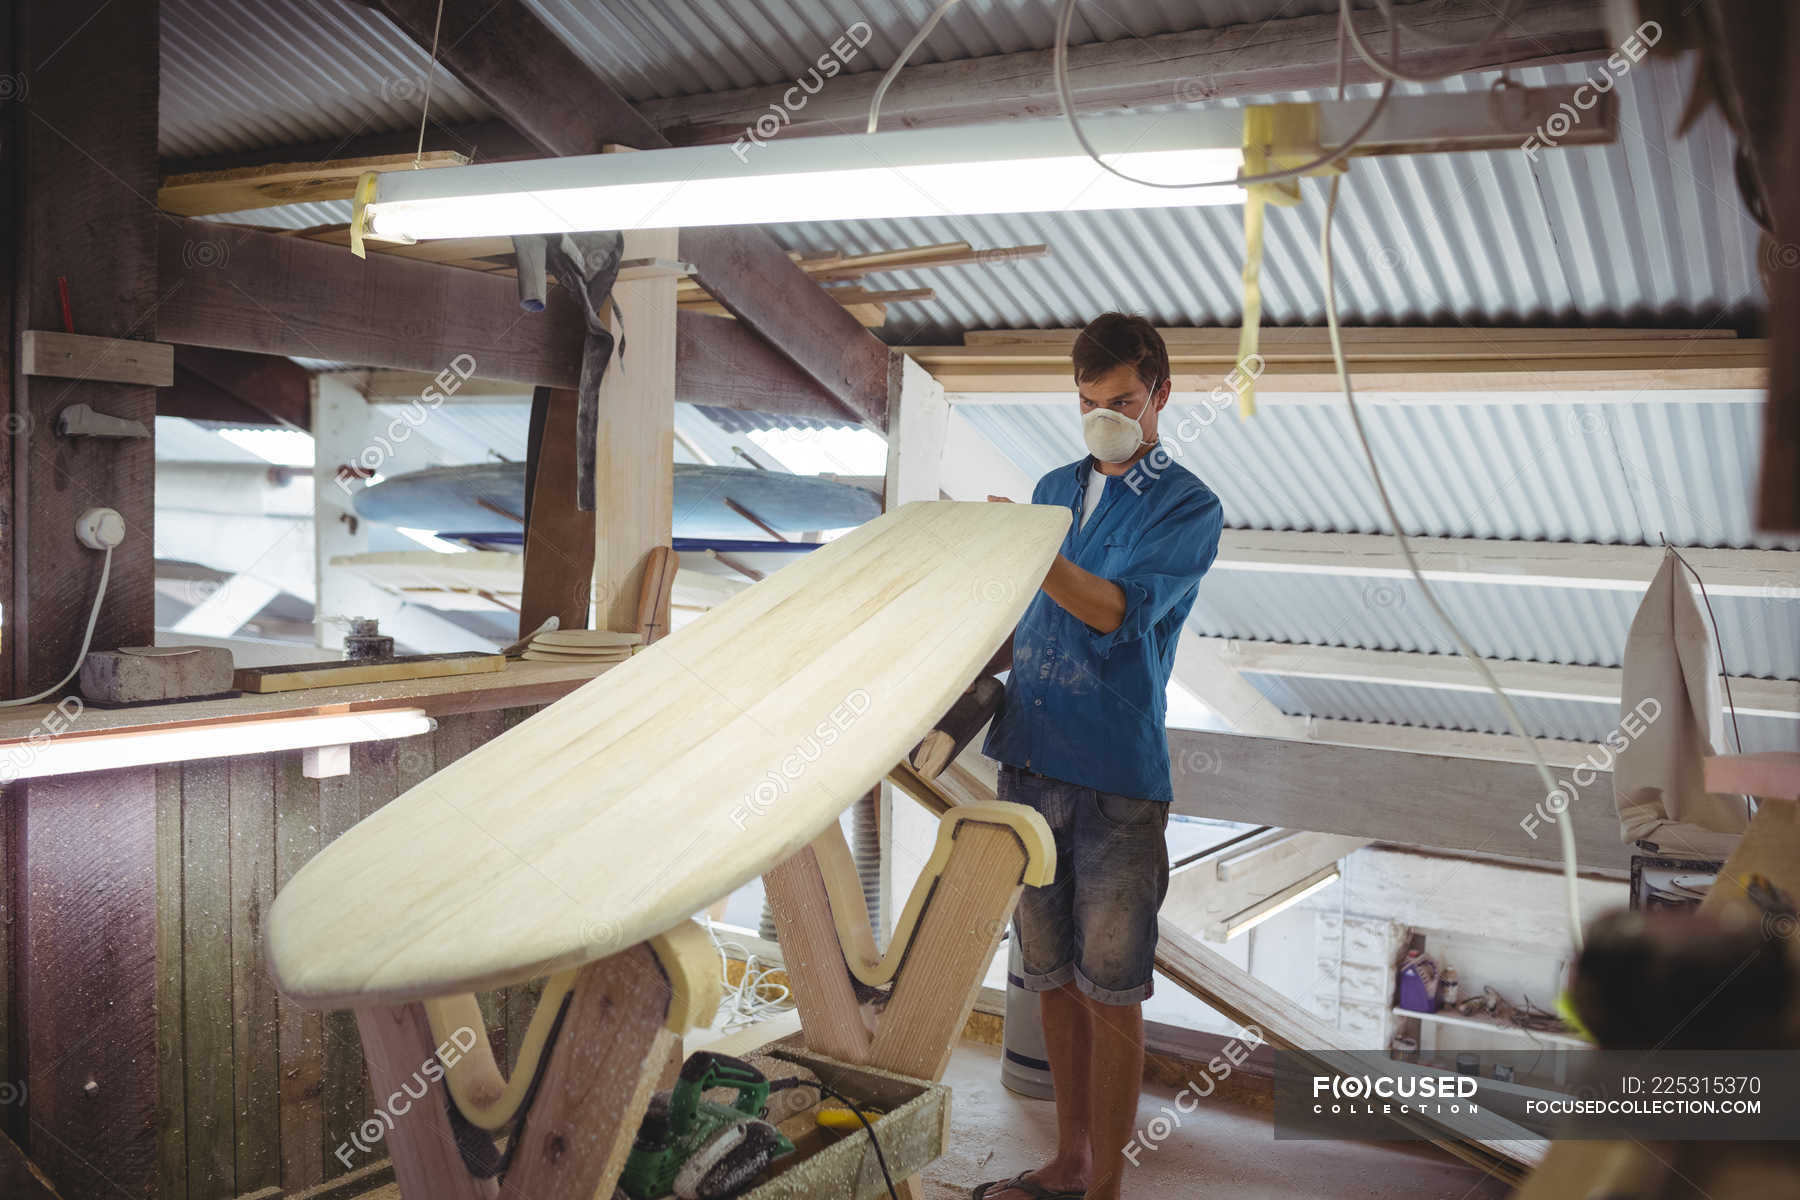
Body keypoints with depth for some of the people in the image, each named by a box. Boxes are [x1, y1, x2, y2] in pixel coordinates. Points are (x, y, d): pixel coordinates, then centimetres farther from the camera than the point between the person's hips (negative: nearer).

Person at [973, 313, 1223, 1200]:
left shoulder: (1188, 507, -4)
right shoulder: (1053, 489, 16)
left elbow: (1120, 611, -20)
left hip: (1117, 774, -6)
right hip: (1030, 761, 6)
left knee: (1110, 992, 1)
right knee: (1053, 980, 15)